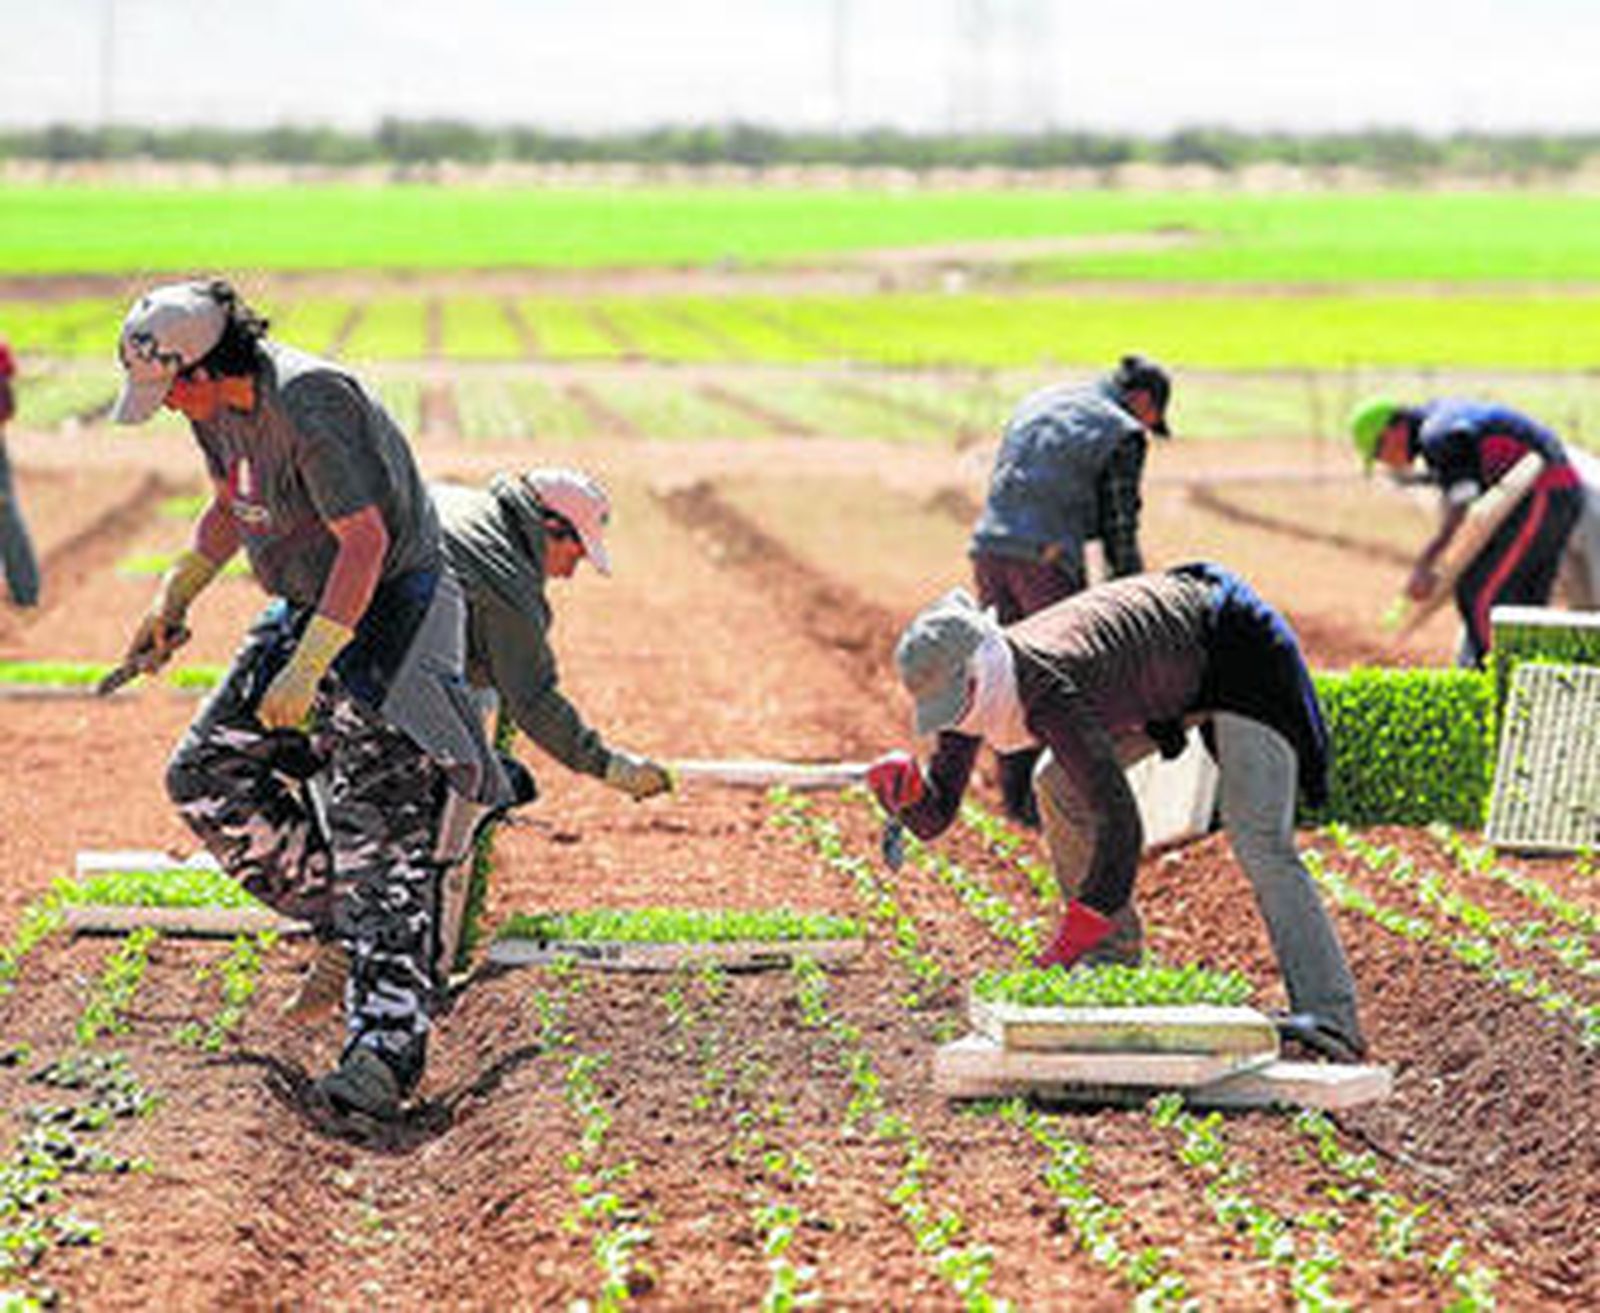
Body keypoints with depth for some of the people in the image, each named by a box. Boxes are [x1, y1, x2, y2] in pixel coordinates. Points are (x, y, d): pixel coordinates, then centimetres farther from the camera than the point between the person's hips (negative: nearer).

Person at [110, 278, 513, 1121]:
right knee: (208, 776, 6)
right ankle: (343, 924, 17)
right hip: (306, 609, 9)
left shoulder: (308, 405, -28)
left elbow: (366, 540, -30)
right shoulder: (215, 400, 1)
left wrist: (308, 668, -33)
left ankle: (387, 1044, -24)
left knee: (378, 830, -16)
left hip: (390, 605, -9)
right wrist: (174, 599, 16)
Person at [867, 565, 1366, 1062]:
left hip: (1239, 651, -9)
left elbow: (1122, 826, -43)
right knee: (1059, 783, 6)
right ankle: (1114, 958, 13)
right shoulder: (974, 683, -12)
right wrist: (904, 785, -30)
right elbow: (934, 817, -6)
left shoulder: (1048, 691, -37)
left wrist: (1062, 952, -45)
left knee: (1259, 841, -22)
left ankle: (1329, 1017, -26)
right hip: (1172, 667, 9)